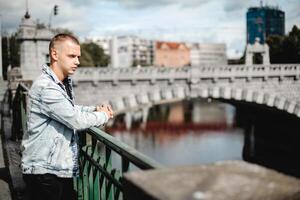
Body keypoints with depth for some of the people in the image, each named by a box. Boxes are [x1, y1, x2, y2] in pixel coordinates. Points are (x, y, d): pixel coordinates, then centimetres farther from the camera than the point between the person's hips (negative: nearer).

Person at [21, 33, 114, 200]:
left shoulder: (65, 83, 10)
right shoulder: (46, 87, -21)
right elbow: (77, 121, -21)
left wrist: (95, 109, 7)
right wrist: (104, 116, -4)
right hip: (43, 171, -9)